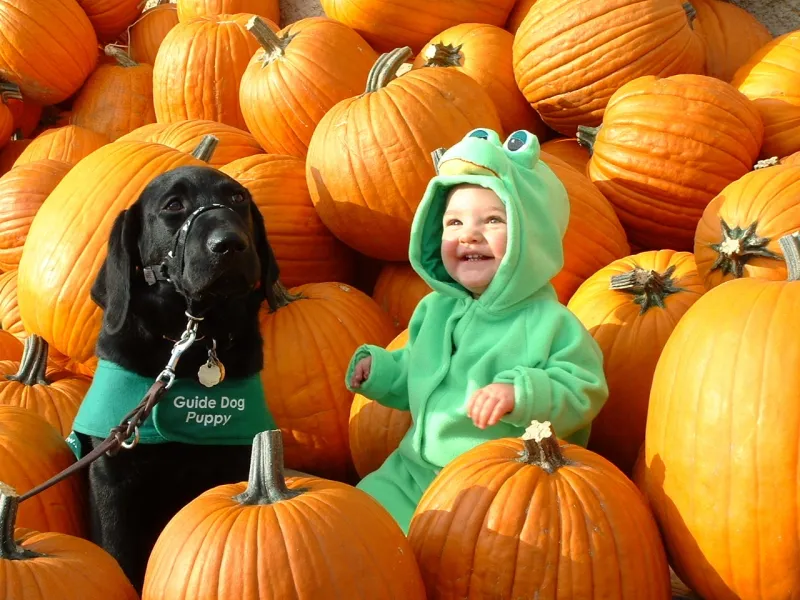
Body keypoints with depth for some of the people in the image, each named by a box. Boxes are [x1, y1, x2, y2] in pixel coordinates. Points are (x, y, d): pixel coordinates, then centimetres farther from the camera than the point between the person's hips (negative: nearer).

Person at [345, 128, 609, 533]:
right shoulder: (436, 310, 10)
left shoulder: (549, 324, -11)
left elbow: (582, 394, -17)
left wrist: (521, 393, -32)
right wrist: (379, 368, 8)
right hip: (415, 471, 7)